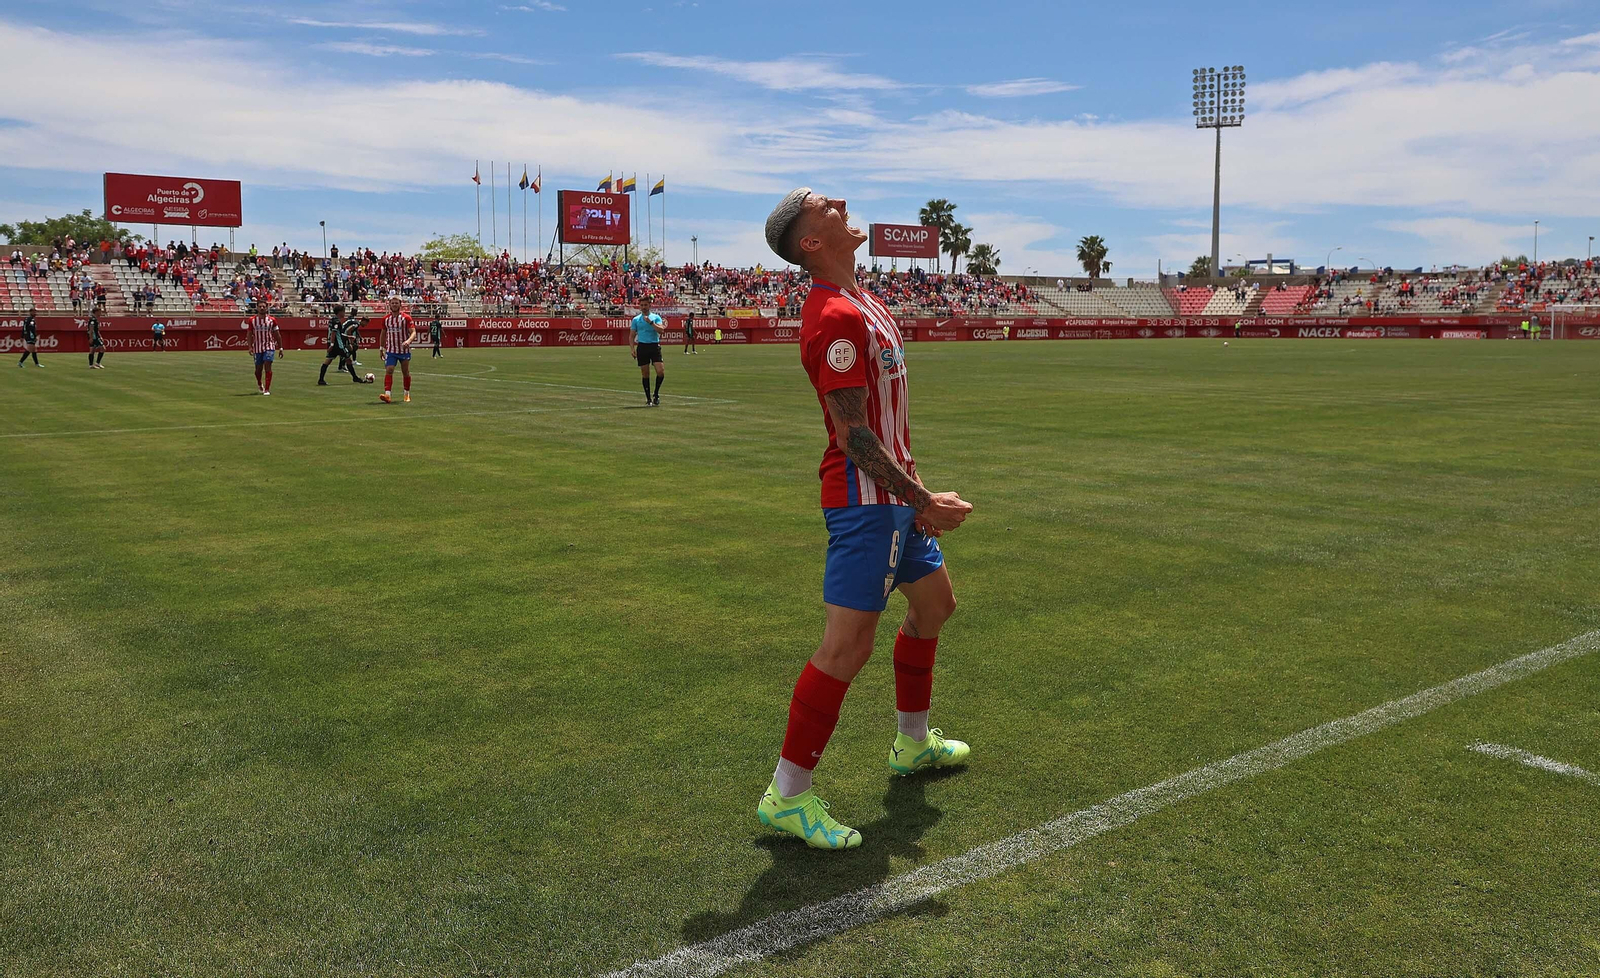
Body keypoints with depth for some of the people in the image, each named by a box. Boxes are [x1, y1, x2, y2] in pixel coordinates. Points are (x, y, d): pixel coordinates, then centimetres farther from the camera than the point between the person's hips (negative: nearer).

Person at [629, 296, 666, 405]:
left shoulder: (656, 317, 6)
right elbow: (631, 336, 10)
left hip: (655, 346, -1)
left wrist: (651, 322, -19)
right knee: (645, 374, 2)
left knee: (660, 371, -12)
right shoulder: (636, 319, 10)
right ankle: (648, 398, 11)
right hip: (642, 347, 1)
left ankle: (656, 394, 8)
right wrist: (632, 349, -2)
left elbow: (660, 330, -9)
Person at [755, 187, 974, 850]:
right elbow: (851, 434, -23)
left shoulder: (860, 303, 14)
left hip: (894, 494, 11)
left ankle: (913, 743, 40)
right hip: (866, 498, -11)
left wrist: (916, 493, 18)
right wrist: (920, 499, -22)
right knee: (849, 645, -11)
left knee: (935, 602, 23)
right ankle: (786, 796, 0)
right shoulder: (837, 316, -19)